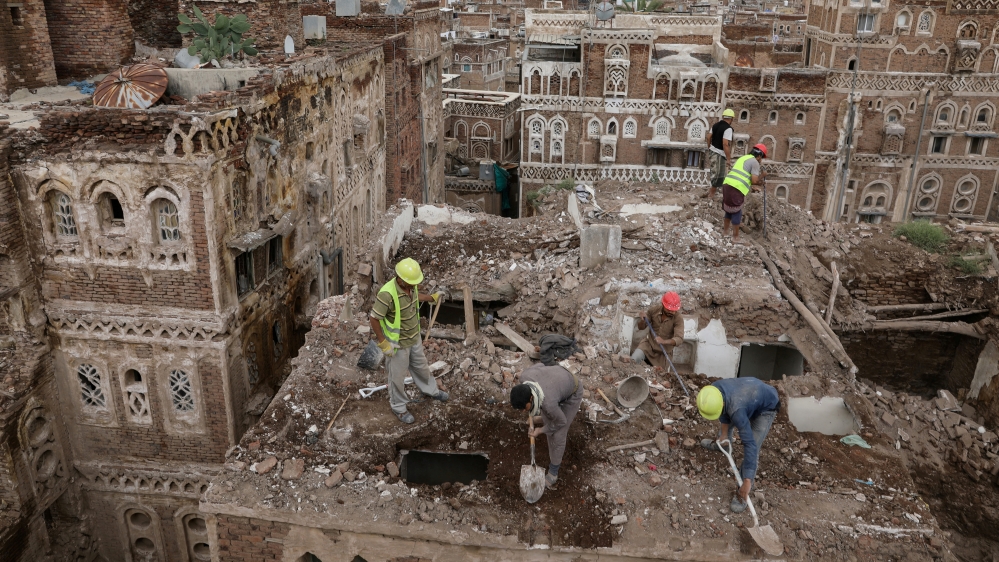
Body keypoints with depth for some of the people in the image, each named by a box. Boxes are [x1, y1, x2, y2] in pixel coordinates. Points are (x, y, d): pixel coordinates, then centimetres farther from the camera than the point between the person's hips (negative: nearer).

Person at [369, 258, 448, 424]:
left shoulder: (410, 285, -12)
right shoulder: (387, 294, -36)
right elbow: (373, 318, -27)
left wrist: (431, 298, 20)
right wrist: (383, 343, -23)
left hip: (414, 337, 7)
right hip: (397, 342, -7)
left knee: (421, 366, 29)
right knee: (398, 376, 15)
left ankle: (431, 390, 54)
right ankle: (398, 407, 37)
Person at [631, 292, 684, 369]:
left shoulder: (678, 317, -24)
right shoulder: (654, 308, -14)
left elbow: (679, 339, -33)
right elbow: (641, 327, -4)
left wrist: (664, 341, -51)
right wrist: (642, 320, -28)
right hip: (649, 343, 1)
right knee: (634, 360, -24)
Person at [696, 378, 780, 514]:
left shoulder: (737, 410, -46)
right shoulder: (714, 389, -27)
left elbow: (750, 445, -44)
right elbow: (724, 411, -3)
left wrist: (747, 482, -43)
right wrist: (724, 433, -4)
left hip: (766, 407, -7)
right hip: (752, 391, 7)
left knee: (751, 448, -16)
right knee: (727, 421, 26)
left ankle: (743, 494, 0)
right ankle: (722, 444, 60)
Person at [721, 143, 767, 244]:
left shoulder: (742, 159, 26)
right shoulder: (755, 162, 0)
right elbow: (754, 181, -7)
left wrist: (752, 187, 34)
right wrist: (762, 175, 11)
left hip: (727, 185, 8)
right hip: (736, 190, -8)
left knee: (730, 210, 24)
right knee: (736, 213, 4)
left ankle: (725, 231, 34)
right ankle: (735, 237, 10)